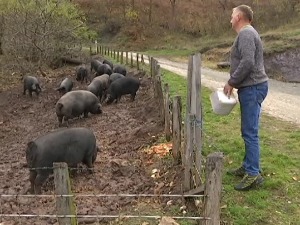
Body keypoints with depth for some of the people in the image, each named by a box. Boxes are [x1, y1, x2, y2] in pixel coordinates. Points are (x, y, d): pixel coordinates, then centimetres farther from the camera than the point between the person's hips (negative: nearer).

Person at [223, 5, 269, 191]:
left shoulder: (246, 33, -13)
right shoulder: (247, 33, 20)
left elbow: (247, 62, -23)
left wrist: (231, 82, -14)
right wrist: (234, 83, 14)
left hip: (252, 88, -11)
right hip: (251, 87, 11)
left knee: (250, 132, -9)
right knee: (249, 131, 14)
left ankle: (253, 175, -5)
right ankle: (248, 167, 23)